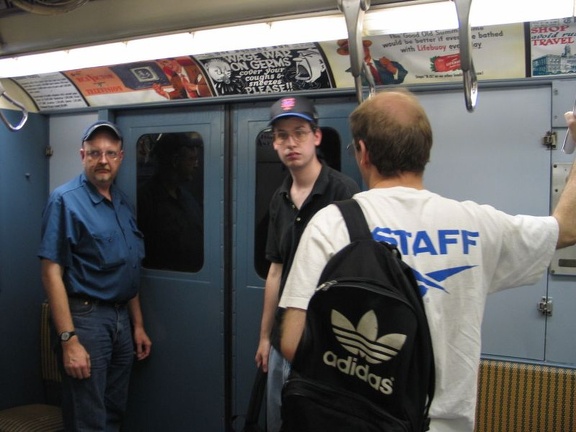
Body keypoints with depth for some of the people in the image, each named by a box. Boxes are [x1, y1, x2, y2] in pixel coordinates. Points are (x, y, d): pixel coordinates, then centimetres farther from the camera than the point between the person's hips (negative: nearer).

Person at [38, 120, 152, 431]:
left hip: (122, 317, 7)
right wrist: (69, 340, -23)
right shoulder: (65, 200, -11)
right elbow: (52, 273, -17)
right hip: (86, 317, -7)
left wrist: (138, 325, 13)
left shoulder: (123, 203, 10)